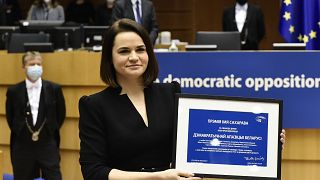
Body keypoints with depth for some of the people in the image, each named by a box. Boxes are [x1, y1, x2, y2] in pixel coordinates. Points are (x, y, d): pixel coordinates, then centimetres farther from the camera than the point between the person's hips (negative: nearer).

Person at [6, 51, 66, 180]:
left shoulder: (54, 89, 0)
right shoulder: (13, 91, 0)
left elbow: (61, 115, 10)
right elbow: (10, 118, 12)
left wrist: (50, 132, 7)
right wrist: (21, 133, 9)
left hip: (48, 146, 0)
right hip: (23, 147, 1)